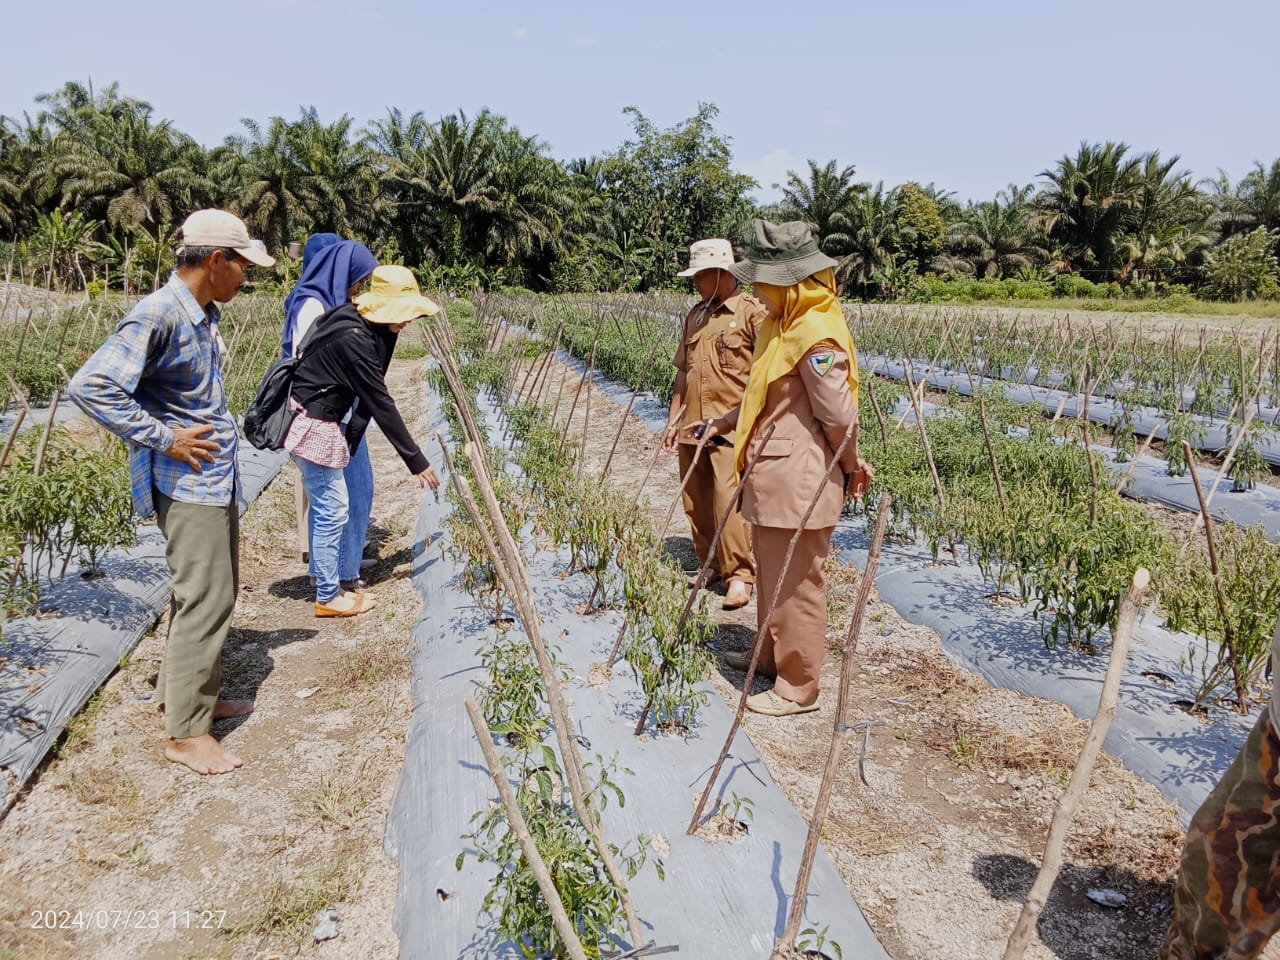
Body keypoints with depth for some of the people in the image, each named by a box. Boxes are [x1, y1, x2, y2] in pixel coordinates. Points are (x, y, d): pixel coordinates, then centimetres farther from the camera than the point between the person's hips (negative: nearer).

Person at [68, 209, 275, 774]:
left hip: (216, 477, 9)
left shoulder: (203, 314, 9)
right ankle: (186, 733, 8)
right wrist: (163, 437, -20)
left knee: (215, 593, 18)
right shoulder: (158, 315, -19)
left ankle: (194, 695, 33)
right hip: (188, 483, -9)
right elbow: (90, 386, -24)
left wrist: (212, 430, 13)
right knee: (205, 600, -4)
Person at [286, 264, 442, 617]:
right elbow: (381, 404, -24)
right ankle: (328, 597, 9)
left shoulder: (369, 327, 2)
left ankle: (329, 585, 25)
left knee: (327, 508, 14)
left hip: (318, 421, 9)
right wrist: (416, 461, -19)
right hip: (312, 426, -9)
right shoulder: (353, 340, -25)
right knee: (332, 511, -2)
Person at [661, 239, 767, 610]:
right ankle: (710, 565, 24)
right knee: (696, 502, 10)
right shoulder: (696, 314, 15)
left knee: (728, 500, -12)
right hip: (693, 426, 7)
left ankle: (740, 575, -3)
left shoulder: (751, 312, -6)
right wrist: (674, 418, 16)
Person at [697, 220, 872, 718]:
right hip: (772, 479, 10)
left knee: (795, 585, 1)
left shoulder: (816, 337, -21)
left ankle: (798, 687, 15)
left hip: (799, 484, -10)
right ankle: (770, 655, 40)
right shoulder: (782, 326, 12)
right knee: (771, 576, 22)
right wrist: (725, 422, 21)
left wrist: (850, 467, -5)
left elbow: (840, 417, -19)